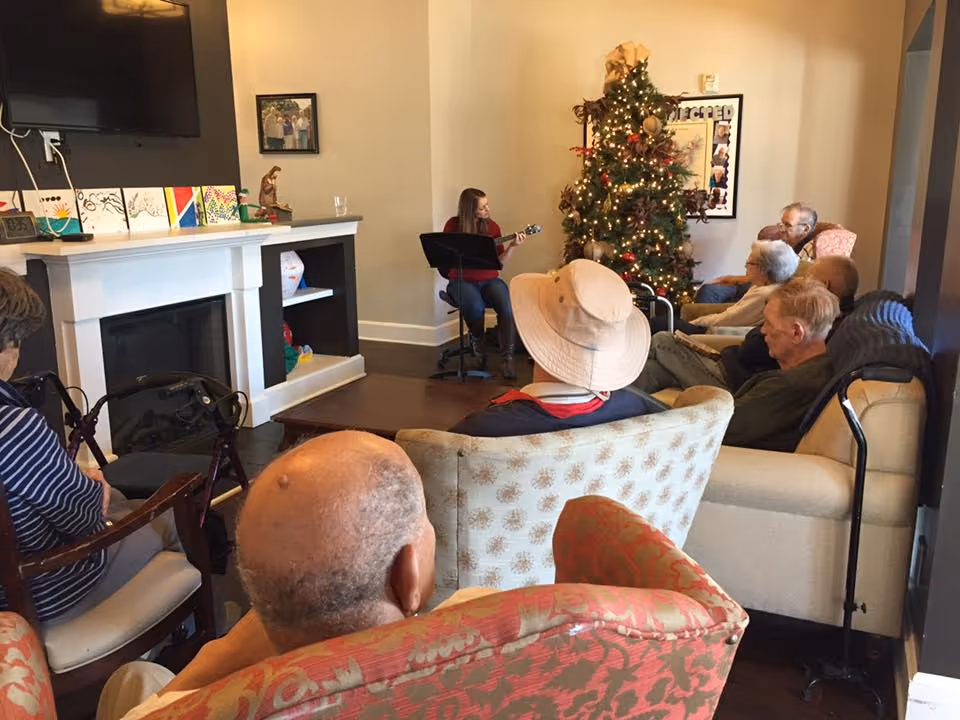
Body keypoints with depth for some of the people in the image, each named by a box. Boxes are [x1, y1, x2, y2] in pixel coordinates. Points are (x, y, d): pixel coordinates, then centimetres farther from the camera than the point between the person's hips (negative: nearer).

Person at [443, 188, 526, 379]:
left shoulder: (492, 227, 5)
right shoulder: (453, 225, -2)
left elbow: (500, 263, 3)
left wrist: (513, 246, -12)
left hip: (489, 280, 2)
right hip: (462, 281, -2)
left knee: (507, 307, -29)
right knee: (476, 306, -34)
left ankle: (507, 356, -19)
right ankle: (477, 339, 0)